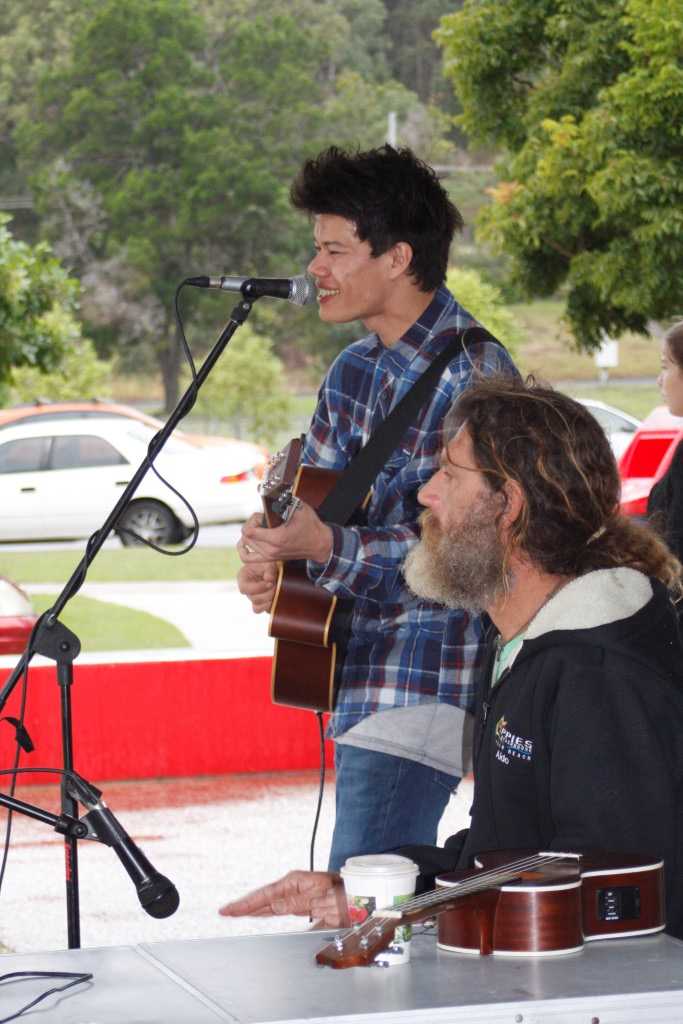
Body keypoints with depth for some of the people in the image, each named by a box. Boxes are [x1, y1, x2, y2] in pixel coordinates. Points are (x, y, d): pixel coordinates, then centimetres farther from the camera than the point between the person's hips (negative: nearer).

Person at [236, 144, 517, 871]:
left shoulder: (473, 372, -16)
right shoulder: (353, 373, 12)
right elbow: (308, 498, 22)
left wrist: (326, 546, -29)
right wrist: (269, 558, 0)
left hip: (428, 682, -9)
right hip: (357, 675, 9)